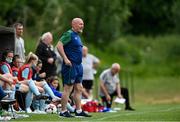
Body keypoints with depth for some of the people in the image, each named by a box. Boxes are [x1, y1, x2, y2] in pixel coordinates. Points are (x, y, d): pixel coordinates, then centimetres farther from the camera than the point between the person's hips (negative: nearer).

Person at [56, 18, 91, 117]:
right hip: (70, 65, -10)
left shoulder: (77, 36, 18)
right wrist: (65, 59, -23)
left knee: (79, 89, 10)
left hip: (78, 65, 10)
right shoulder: (69, 34, -10)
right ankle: (63, 111, -2)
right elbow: (59, 45, -19)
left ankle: (78, 111, 15)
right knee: (68, 88, -6)